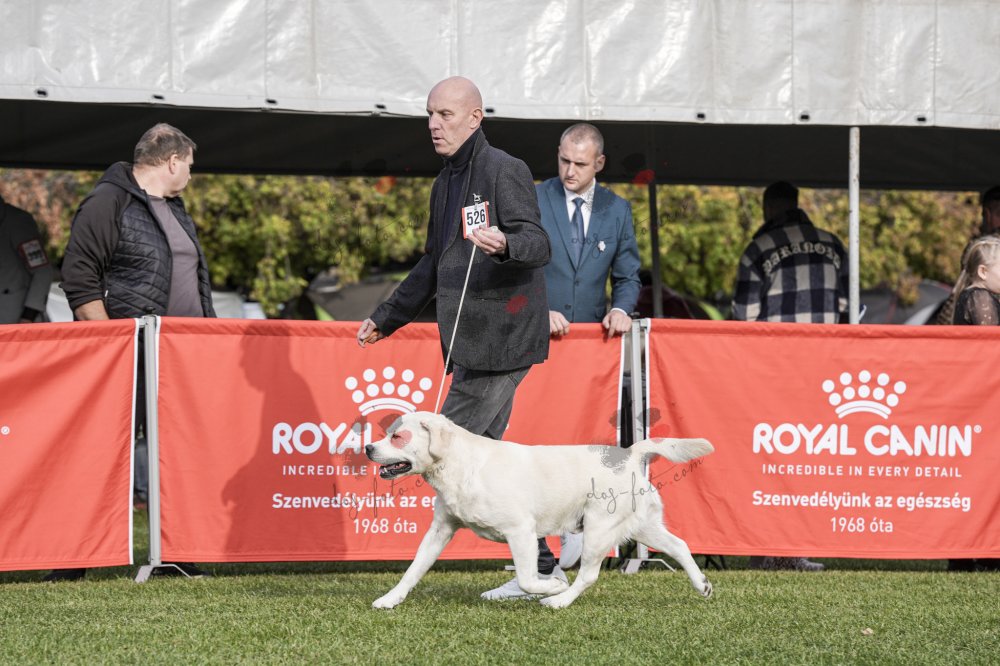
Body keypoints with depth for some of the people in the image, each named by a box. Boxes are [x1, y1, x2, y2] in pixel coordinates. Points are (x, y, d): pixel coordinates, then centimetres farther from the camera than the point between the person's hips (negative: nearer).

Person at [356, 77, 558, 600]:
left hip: (501, 337, -9)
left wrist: (504, 244, -41)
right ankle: (539, 568, 11)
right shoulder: (446, 183, 20)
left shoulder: (504, 172, -8)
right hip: (471, 342, 9)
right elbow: (433, 266, 30)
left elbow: (538, 244, -20)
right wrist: (386, 319, 31)